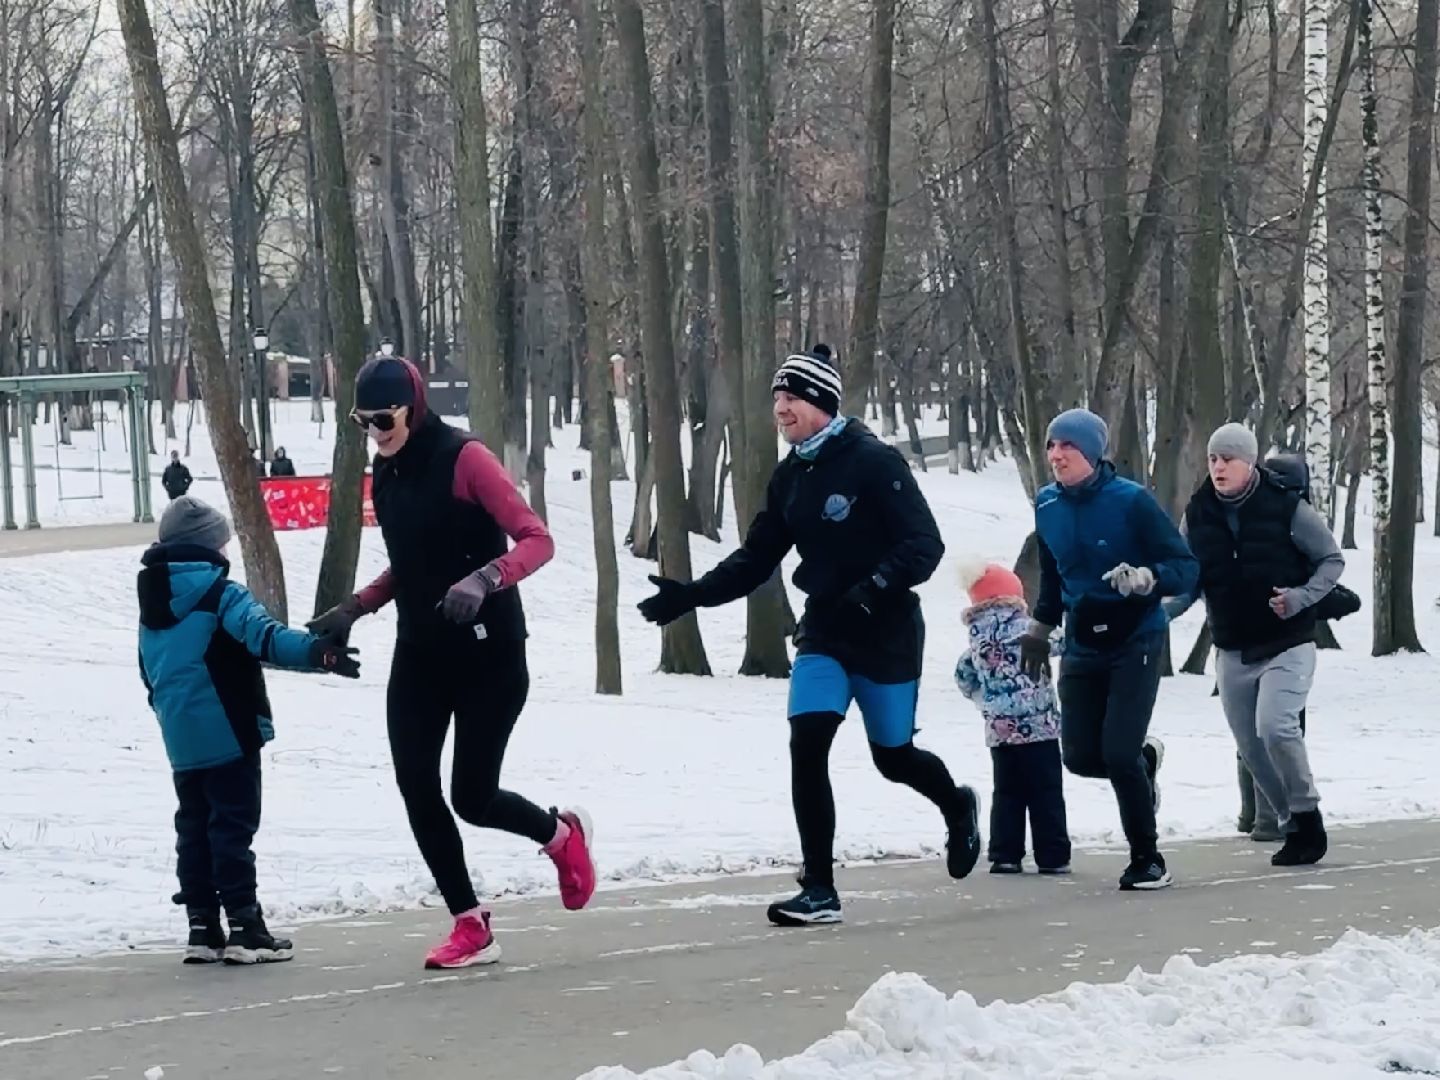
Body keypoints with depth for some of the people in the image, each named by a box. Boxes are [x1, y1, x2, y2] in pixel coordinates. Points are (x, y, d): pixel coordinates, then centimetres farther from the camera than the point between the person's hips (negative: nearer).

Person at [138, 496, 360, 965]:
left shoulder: (152, 610, 14)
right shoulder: (220, 595, -11)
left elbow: (150, 673, 22)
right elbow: (263, 635, -28)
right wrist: (316, 652, -41)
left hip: (181, 742, 7)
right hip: (227, 734, -7)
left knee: (194, 828, 12)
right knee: (233, 826, -6)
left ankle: (203, 927, 12)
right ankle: (244, 927, -7)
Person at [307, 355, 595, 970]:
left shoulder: (464, 459, -16)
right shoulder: (387, 472, 7)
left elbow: (537, 540, -20)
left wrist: (484, 580, -37)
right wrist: (354, 608, 8)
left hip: (488, 653, -7)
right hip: (420, 653, 7)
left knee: (472, 799, -5)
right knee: (416, 787, -5)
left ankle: (563, 836, 28)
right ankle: (470, 928, 5)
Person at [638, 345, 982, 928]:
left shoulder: (873, 462, -16)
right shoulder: (790, 476, 5)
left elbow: (924, 545, -19)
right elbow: (756, 558, 9)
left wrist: (874, 587, -33)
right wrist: (692, 595, -2)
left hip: (887, 634, -5)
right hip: (824, 633, 5)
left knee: (892, 756, 11)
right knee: (806, 748, -12)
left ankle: (958, 806, 46)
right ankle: (819, 889, -6)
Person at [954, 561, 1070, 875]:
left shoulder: (977, 640, 7)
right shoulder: (1025, 630, -10)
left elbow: (964, 677, 16)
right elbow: (1060, 642, -13)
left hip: (999, 731, 5)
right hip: (1039, 726, -5)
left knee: (1007, 793, 12)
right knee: (1046, 793, 1)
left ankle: (1004, 856, 8)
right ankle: (1052, 857, 1)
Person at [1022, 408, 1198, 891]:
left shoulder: (1132, 501, -16)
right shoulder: (1047, 506, 1)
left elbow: (1185, 568, -15)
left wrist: (1147, 578, -34)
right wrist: (1039, 629, 25)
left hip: (1135, 642, -5)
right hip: (1082, 646, 5)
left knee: (1118, 755, -13)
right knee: (1081, 757, 1)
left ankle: (1147, 860, 5)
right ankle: (1144, 758, 35)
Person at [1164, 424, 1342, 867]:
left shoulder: (1286, 507, -11)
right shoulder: (1198, 514, 0)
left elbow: (1332, 560, -2)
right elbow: (1189, 581, 8)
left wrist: (1300, 599, -18)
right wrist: (1159, 612, -10)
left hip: (1286, 644, -5)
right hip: (1232, 651, 5)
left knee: (1275, 727, -23)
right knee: (1251, 748, 6)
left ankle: (1307, 813, -4)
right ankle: (1293, 828, 22)